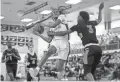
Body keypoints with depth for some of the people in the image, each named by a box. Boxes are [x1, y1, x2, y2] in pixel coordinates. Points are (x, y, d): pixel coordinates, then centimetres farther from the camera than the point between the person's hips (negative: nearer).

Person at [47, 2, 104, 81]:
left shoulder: (78, 26, 9)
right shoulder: (91, 23, 21)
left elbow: (63, 33, 17)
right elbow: (99, 20, 44)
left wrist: (52, 33, 30)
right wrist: (100, 9, 53)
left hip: (89, 48, -6)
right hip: (98, 48, 6)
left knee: (87, 71, -9)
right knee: (92, 71, 13)